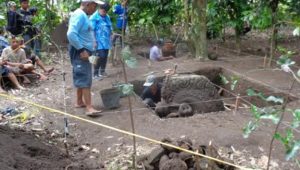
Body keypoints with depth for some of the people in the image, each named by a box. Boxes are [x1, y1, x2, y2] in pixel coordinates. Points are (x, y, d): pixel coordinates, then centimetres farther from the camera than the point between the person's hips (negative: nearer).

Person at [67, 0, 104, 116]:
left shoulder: (83, 16, 16)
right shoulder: (79, 15, -16)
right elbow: (71, 34, -27)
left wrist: (88, 49, 19)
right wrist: (81, 50, -25)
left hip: (84, 51, 10)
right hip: (80, 52, -10)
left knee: (82, 78, 16)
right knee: (85, 79, -13)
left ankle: (79, 102, 26)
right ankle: (89, 107, -15)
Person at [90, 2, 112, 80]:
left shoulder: (107, 17, 12)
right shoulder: (94, 17, -9)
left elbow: (110, 28, 21)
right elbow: (91, 30, -13)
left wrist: (110, 39, 19)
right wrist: (94, 41, -18)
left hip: (106, 41, 7)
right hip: (99, 42, -7)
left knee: (105, 57, 10)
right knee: (100, 56, -14)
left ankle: (102, 71, 27)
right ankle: (95, 74, -4)